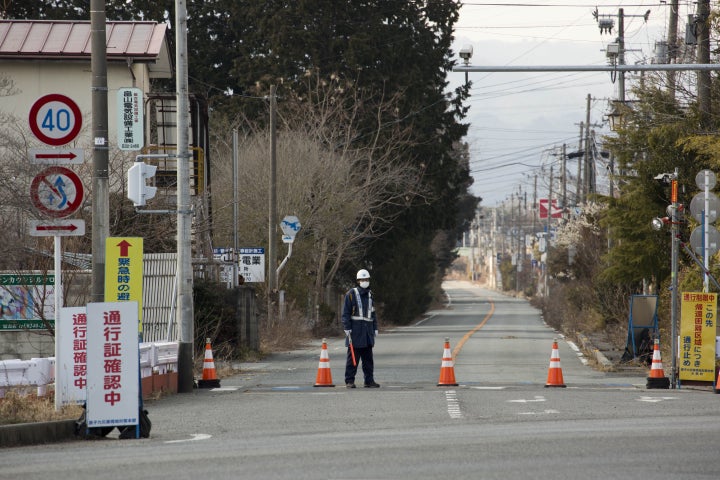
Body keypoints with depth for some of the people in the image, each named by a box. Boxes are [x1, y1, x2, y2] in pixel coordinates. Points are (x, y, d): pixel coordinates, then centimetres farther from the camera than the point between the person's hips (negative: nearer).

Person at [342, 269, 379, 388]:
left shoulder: (370, 295, 17)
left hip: (368, 329, 6)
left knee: (368, 357, 6)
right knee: (353, 356, -5)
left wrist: (375, 328, 16)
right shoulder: (351, 294, -2)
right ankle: (349, 381, -2)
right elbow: (346, 312, -5)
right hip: (355, 329, -6)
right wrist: (347, 328, -12)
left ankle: (369, 380, 9)